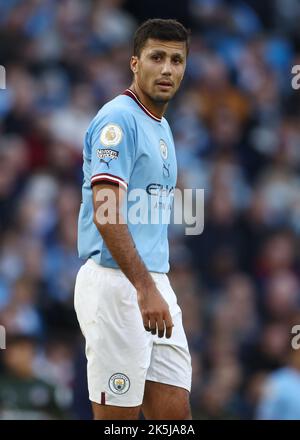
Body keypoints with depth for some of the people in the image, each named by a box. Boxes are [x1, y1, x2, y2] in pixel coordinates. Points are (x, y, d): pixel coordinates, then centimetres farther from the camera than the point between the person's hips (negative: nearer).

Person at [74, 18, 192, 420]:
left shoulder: (162, 128, 18)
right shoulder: (119, 119, -11)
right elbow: (105, 212, -21)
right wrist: (145, 289, -28)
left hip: (153, 286, 9)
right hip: (117, 285, -9)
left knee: (175, 414, 4)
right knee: (118, 418, -6)